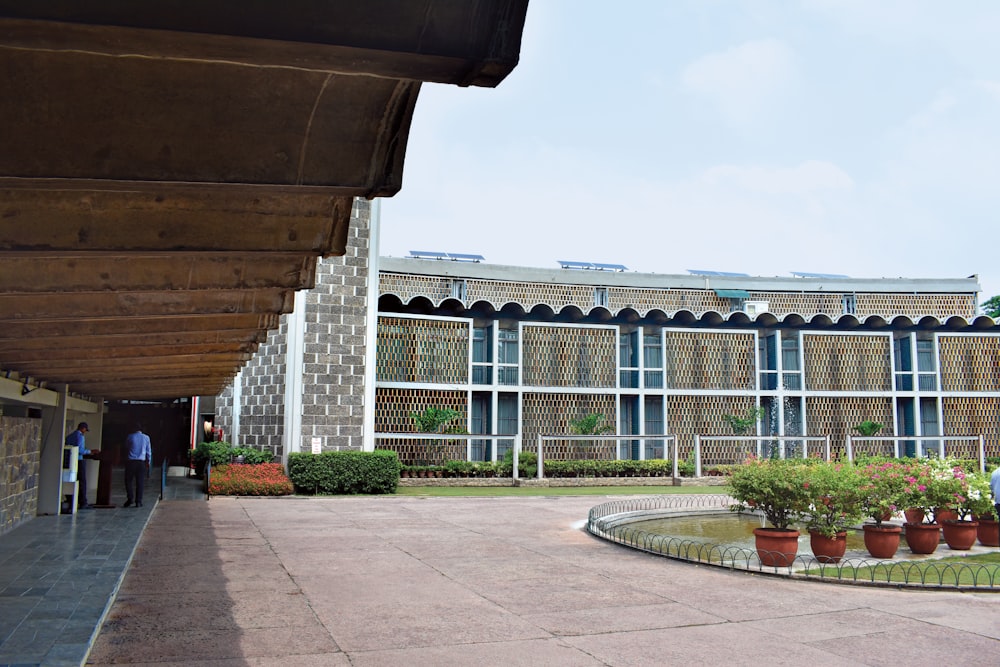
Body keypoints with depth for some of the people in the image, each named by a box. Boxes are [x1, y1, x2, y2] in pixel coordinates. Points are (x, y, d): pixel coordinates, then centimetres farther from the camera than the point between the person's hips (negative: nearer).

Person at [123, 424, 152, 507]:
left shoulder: (130, 437, 2)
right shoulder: (146, 437, 4)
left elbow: (126, 449, 14)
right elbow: (149, 451, 9)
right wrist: (148, 462, 18)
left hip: (130, 461, -1)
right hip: (141, 462, 1)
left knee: (128, 481, 9)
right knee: (140, 482, 3)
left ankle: (130, 498, -6)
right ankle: (138, 501, 1)